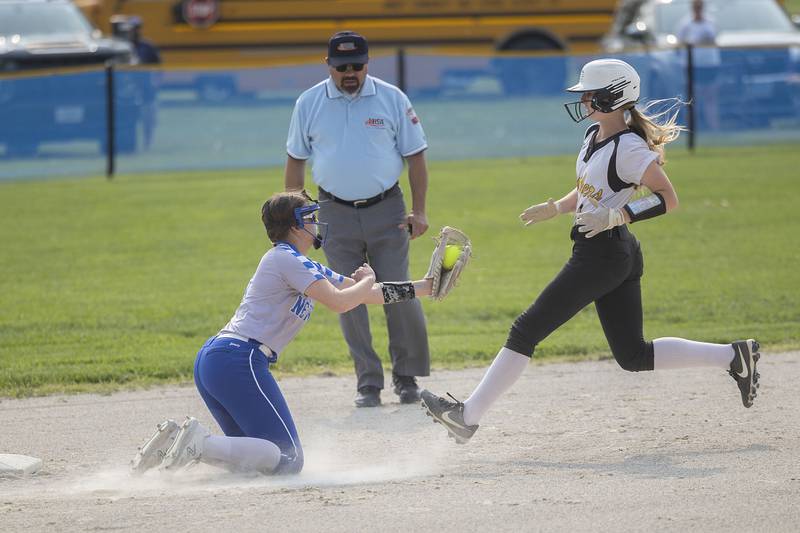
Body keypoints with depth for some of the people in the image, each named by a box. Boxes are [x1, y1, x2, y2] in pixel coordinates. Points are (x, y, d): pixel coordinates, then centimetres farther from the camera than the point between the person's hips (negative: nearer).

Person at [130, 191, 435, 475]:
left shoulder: (307, 268, 23)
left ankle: (176, 438, 0)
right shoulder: (285, 259, -6)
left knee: (255, 458, 17)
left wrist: (428, 286, 24)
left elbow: (372, 294, 25)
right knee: (288, 461, -9)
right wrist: (368, 280, 4)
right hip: (240, 360, -10)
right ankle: (200, 443, -21)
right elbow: (340, 302, -16)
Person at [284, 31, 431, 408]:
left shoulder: (391, 99, -1)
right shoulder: (309, 104, 2)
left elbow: (415, 156, 3)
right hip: (336, 214, 1)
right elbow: (295, 160, 10)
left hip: (386, 210, -1)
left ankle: (406, 377, 8)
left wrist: (419, 211, -5)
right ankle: (368, 383, 8)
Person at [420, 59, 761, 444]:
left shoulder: (629, 148, -17)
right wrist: (555, 208, 12)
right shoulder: (594, 137, 11)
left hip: (603, 252, -10)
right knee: (633, 356, 12)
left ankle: (468, 415, -1)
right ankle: (732, 356, 12)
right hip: (619, 255, 10)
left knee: (526, 330, -5)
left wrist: (614, 216, -24)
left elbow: (668, 199, -18)